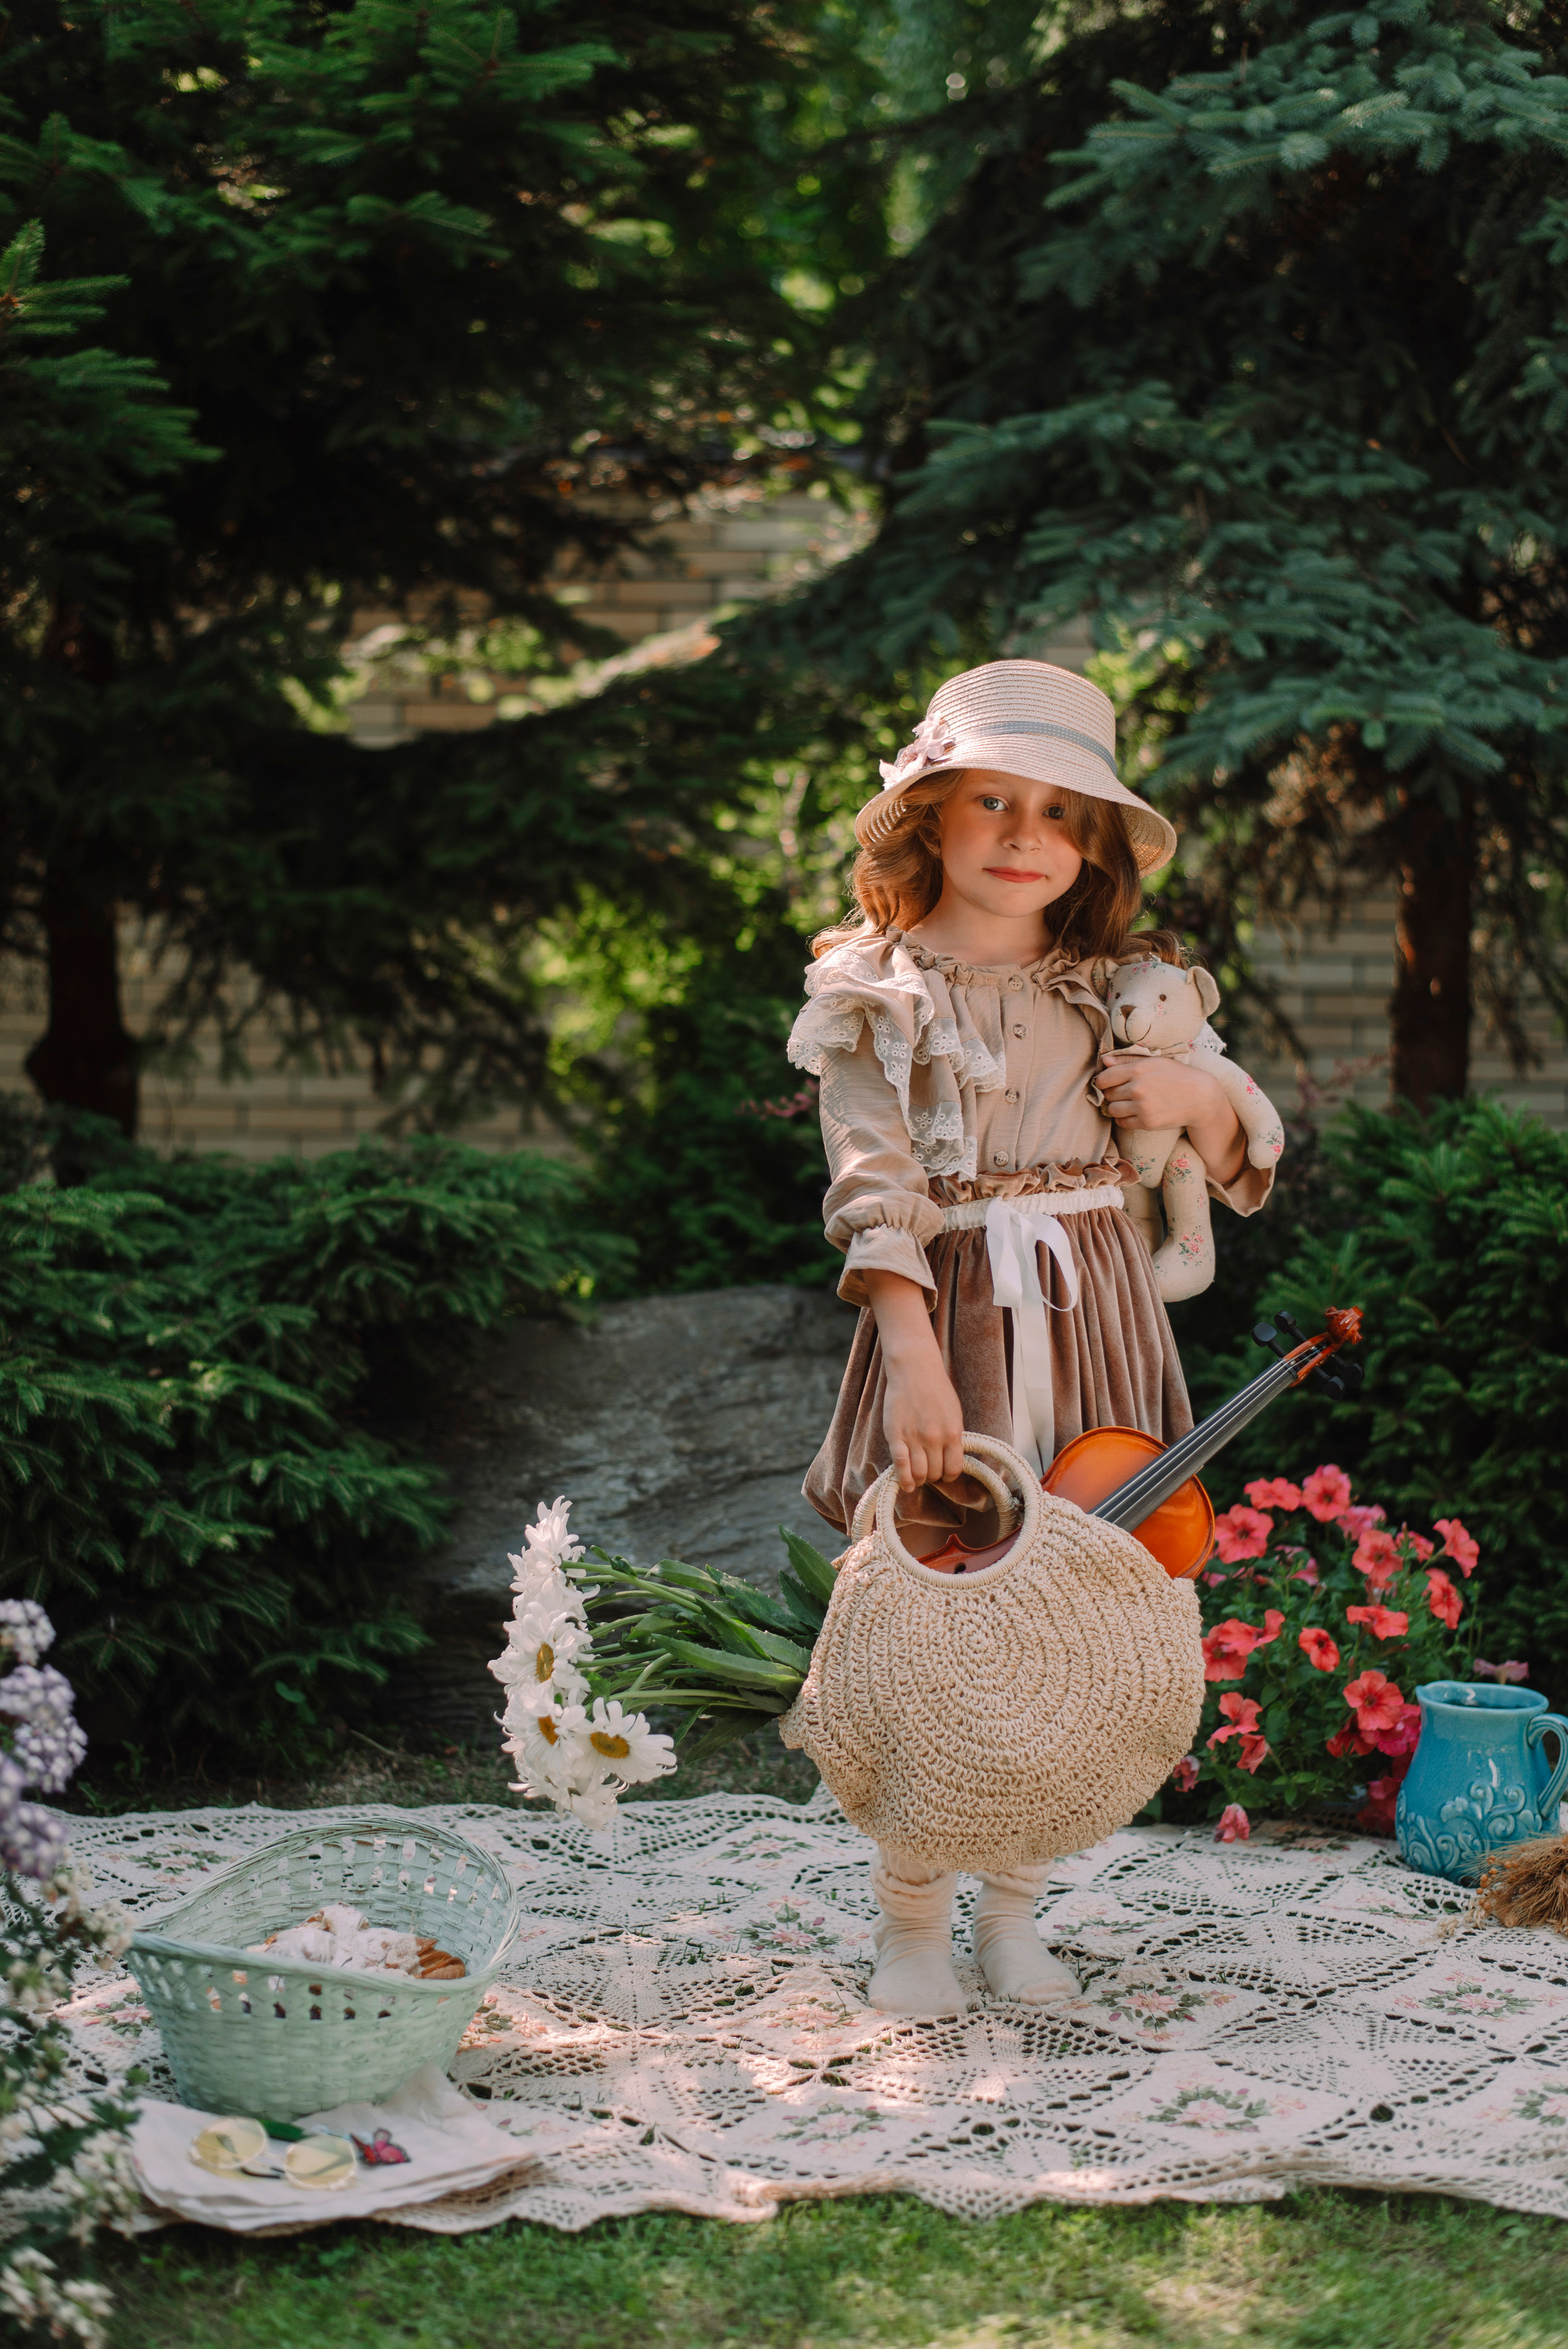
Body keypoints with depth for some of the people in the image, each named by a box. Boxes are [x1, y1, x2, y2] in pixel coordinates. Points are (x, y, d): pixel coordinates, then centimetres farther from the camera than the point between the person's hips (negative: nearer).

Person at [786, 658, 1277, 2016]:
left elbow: (1243, 1177, 15)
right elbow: (873, 1187, -11)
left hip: (1090, 1322, 3)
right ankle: (911, 1923, 11)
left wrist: (1200, 1102, -7)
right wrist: (914, 1357, -23)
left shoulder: (1121, 986, 10)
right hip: (944, 1317, -3)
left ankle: (1013, 1912, 21)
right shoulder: (875, 996, 1)